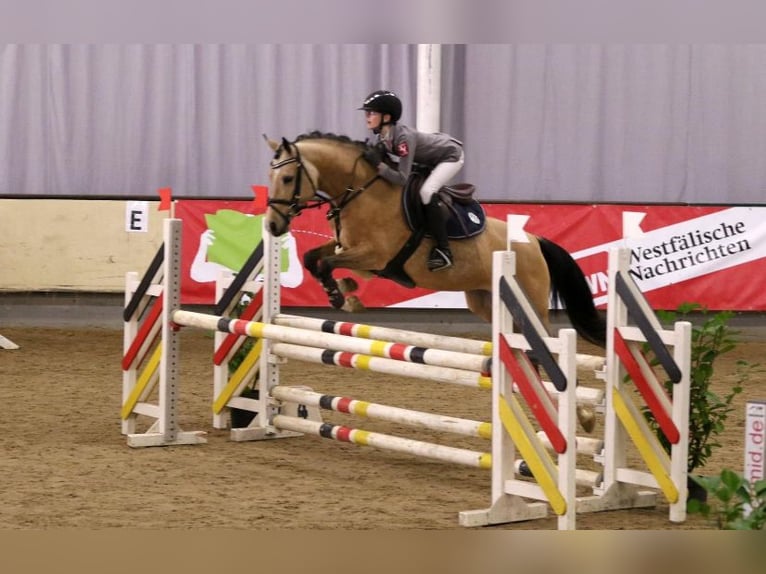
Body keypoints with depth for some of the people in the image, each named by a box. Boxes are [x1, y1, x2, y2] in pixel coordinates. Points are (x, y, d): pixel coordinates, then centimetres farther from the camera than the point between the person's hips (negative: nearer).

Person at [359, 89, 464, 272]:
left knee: (426, 192, -26)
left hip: (451, 156, -10)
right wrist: (371, 156, -17)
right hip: (431, 160, 10)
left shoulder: (404, 137, -36)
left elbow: (402, 178, -36)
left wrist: (378, 164, -38)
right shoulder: (380, 138, -10)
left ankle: (443, 250, -21)